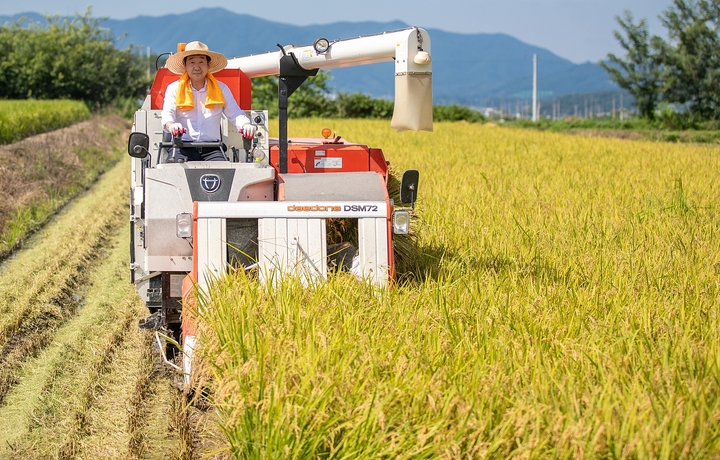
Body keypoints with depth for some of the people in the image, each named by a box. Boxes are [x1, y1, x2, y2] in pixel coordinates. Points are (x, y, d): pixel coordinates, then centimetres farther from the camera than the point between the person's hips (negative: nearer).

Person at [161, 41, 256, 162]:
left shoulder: (221, 89, 18)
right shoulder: (173, 89, 14)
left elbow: (235, 113, 9)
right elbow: (167, 114, 0)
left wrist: (246, 125, -16)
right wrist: (171, 125, -26)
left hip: (212, 149, 1)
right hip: (182, 149, -1)